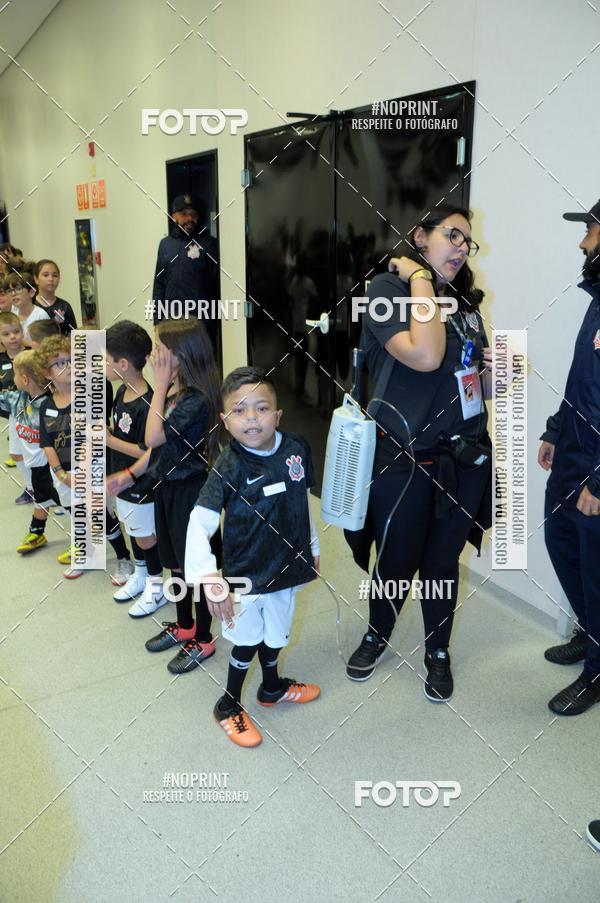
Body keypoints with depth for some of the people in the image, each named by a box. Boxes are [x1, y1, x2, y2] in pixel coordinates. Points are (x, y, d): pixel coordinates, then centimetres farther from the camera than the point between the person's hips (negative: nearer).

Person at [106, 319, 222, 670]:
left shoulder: (197, 399, -23)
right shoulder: (173, 391, 3)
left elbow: (154, 437, -28)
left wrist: (161, 385, -24)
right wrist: (131, 474, 5)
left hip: (190, 492, -9)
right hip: (167, 487, 9)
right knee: (176, 563, 22)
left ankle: (203, 640, 25)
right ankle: (184, 626, 41)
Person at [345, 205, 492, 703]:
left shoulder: (466, 302, 11)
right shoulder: (388, 288, -9)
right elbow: (425, 356, -26)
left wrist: (496, 369, -4)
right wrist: (421, 279, -15)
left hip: (465, 457, 5)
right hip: (404, 458, -5)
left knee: (443, 560, 16)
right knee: (398, 560, 11)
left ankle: (438, 653, 38)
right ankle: (377, 635, 41)